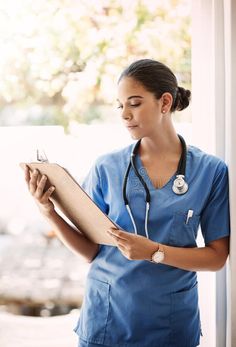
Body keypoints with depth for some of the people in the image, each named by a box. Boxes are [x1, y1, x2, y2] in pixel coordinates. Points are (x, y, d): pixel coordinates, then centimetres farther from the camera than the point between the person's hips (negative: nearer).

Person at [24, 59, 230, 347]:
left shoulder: (212, 171, -7)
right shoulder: (107, 167, -4)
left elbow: (217, 256, -6)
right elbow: (92, 251, -1)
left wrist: (155, 252, -19)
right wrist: (50, 214, -15)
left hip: (173, 323, 0)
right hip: (108, 314, 1)